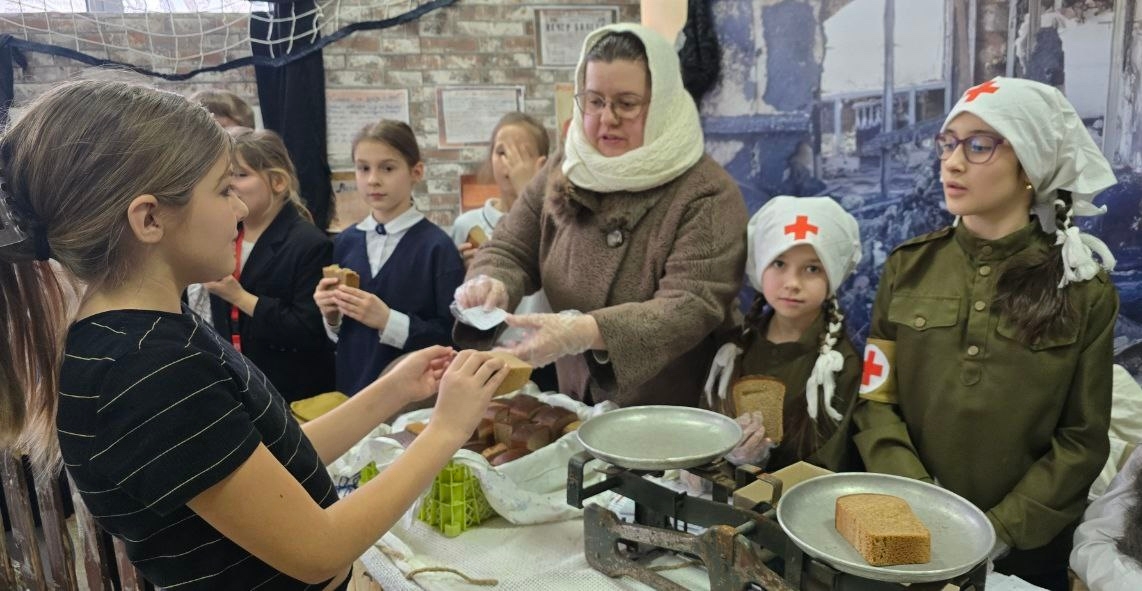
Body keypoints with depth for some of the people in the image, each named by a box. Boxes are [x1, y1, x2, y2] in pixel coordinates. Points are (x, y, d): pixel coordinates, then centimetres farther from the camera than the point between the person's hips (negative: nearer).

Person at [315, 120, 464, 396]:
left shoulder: (437, 246, -12)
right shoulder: (345, 242, 3)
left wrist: (389, 321, -22)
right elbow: (339, 335, 11)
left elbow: (453, 337, -16)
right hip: (352, 388, 4)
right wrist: (331, 316, -8)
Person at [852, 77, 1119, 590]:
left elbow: (1083, 440, -5)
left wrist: (999, 532, -15)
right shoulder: (910, 266, -3)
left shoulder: (1084, 288, -6)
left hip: (1026, 549, -1)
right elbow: (875, 402, -4)